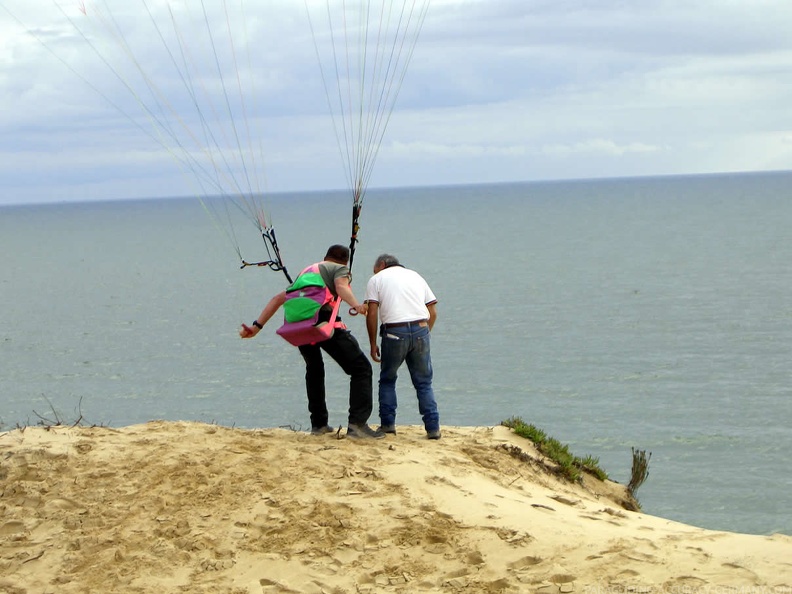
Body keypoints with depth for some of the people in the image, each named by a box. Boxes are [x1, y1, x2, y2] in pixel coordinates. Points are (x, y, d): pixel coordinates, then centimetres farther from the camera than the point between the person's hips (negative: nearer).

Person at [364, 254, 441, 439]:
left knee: (387, 379, 16)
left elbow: (372, 314, 1)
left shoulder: (377, 279, 13)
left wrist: (373, 345, 6)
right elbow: (433, 312, 16)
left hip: (394, 332, -3)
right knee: (424, 382, 11)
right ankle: (433, 427, 3)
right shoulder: (416, 276, 24)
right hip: (420, 329, 3)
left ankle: (388, 423, 10)